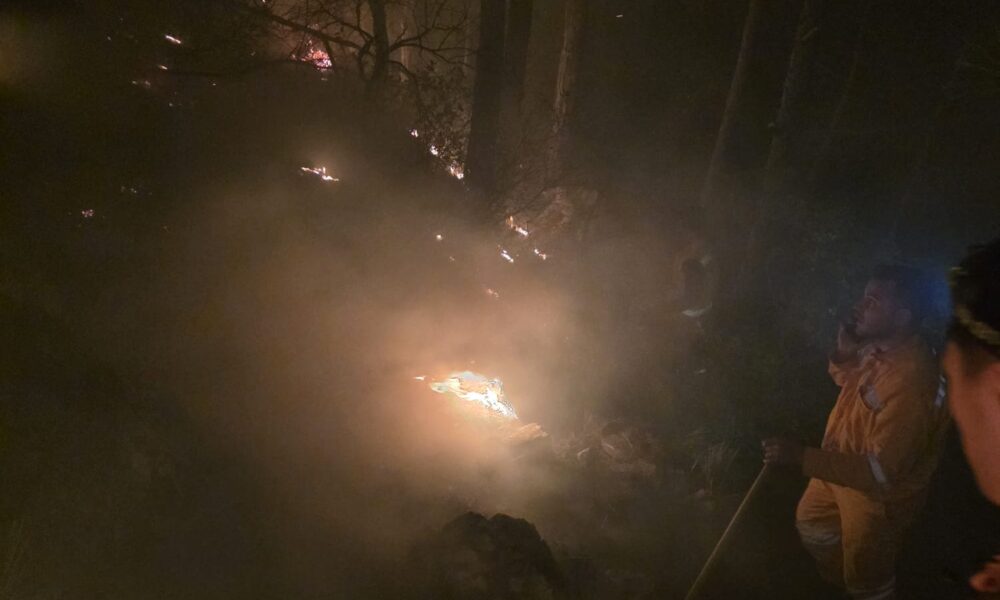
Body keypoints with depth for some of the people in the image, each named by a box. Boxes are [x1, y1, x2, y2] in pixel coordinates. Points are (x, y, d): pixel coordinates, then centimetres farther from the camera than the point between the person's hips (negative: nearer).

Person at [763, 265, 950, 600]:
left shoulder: (911, 380, -39)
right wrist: (845, 353, -14)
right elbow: (847, 381, 9)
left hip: (879, 494, -9)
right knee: (811, 523, 32)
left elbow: (880, 472, -37)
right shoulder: (878, 344, -13)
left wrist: (801, 457, -41)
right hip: (844, 464, 9)